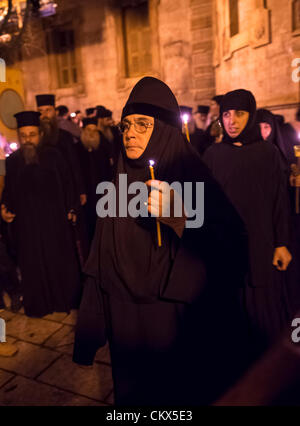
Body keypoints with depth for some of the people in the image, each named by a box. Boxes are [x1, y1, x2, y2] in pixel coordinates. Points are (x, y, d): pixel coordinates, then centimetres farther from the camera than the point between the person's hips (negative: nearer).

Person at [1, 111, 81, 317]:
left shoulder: (53, 156, -4)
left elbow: (67, 185, 0)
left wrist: (69, 209, -5)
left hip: (54, 221, -1)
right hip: (26, 224, 2)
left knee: (60, 261, 9)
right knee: (33, 265, 10)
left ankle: (65, 299, 29)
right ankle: (39, 304, 28)